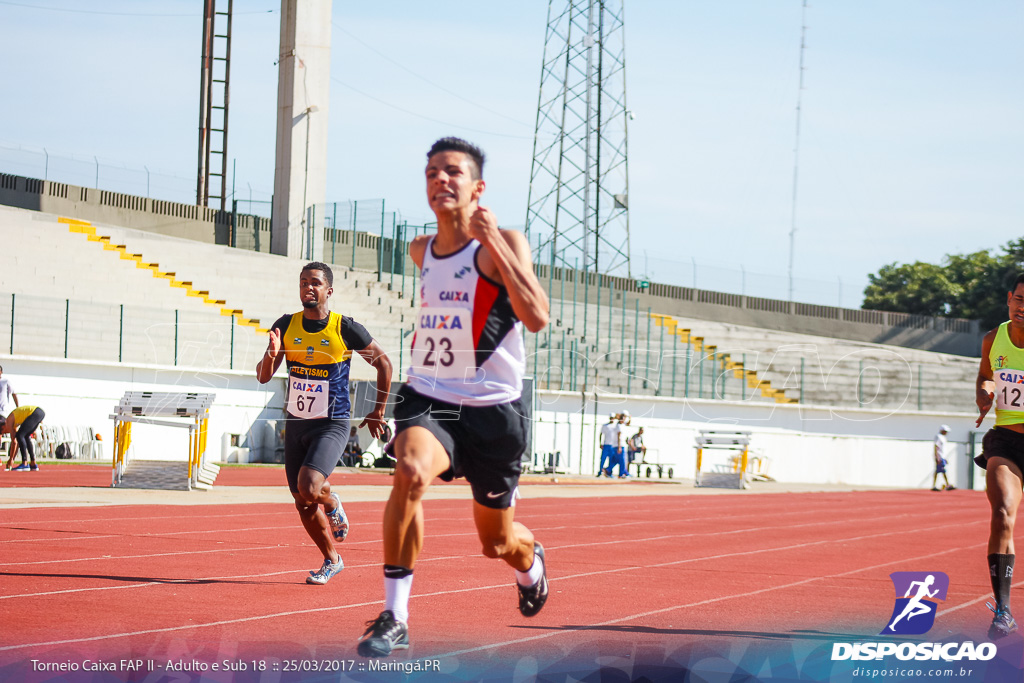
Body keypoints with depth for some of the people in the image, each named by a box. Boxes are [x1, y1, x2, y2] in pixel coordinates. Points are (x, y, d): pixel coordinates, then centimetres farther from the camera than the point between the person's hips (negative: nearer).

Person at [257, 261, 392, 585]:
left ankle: (333, 506, 11)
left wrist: (378, 412, 6)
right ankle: (332, 560, 29)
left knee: (309, 487, -25)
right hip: (296, 425, 5)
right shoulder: (286, 326, 0)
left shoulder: (345, 328, -11)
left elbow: (383, 363, 2)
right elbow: (263, 377, 0)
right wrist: (271, 354, -22)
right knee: (303, 504, 8)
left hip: (332, 425, -5)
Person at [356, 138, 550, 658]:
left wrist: (494, 242, -27)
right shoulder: (421, 251, 8)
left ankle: (530, 562, 52)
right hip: (428, 400, 3)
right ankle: (394, 616, -26)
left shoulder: (502, 244, -10)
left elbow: (537, 318, -26)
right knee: (411, 471, -32)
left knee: (496, 542, 11)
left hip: (492, 407, -3)